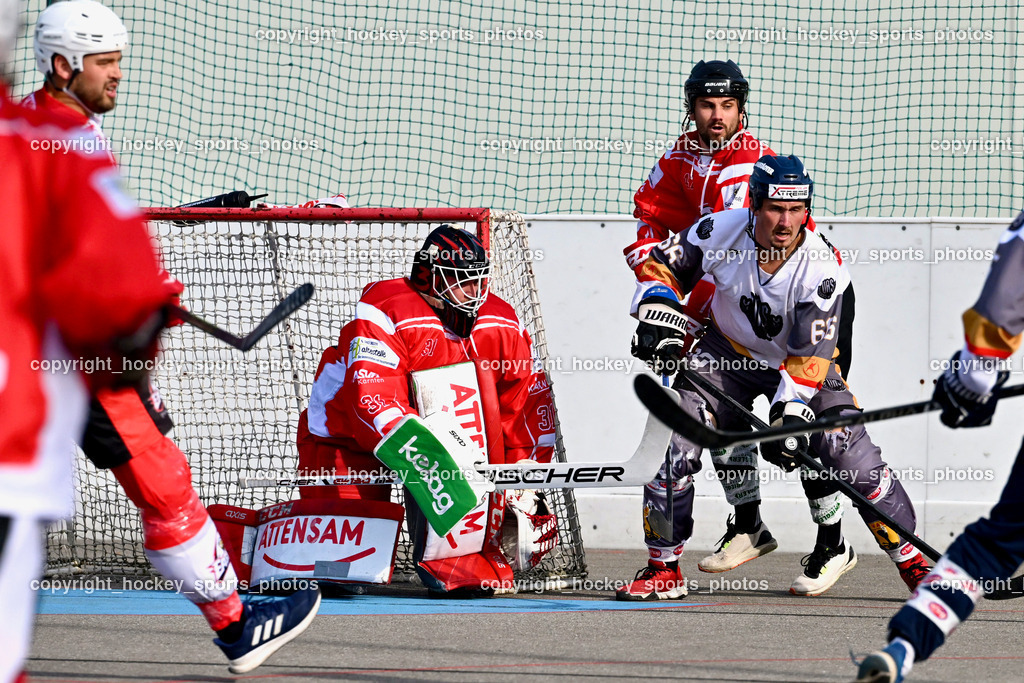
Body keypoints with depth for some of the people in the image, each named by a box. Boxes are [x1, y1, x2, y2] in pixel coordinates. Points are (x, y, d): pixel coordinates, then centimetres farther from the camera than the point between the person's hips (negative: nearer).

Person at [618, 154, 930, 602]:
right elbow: (662, 265, -5)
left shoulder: (822, 267, -27)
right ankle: (663, 569, -2)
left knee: (849, 453, -16)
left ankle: (911, 561, -1)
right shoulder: (721, 231, -23)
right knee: (674, 443, -15)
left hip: (800, 363, -2)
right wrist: (658, 316, -20)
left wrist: (791, 413, -36)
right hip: (729, 353, 2)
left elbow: (810, 354, -26)